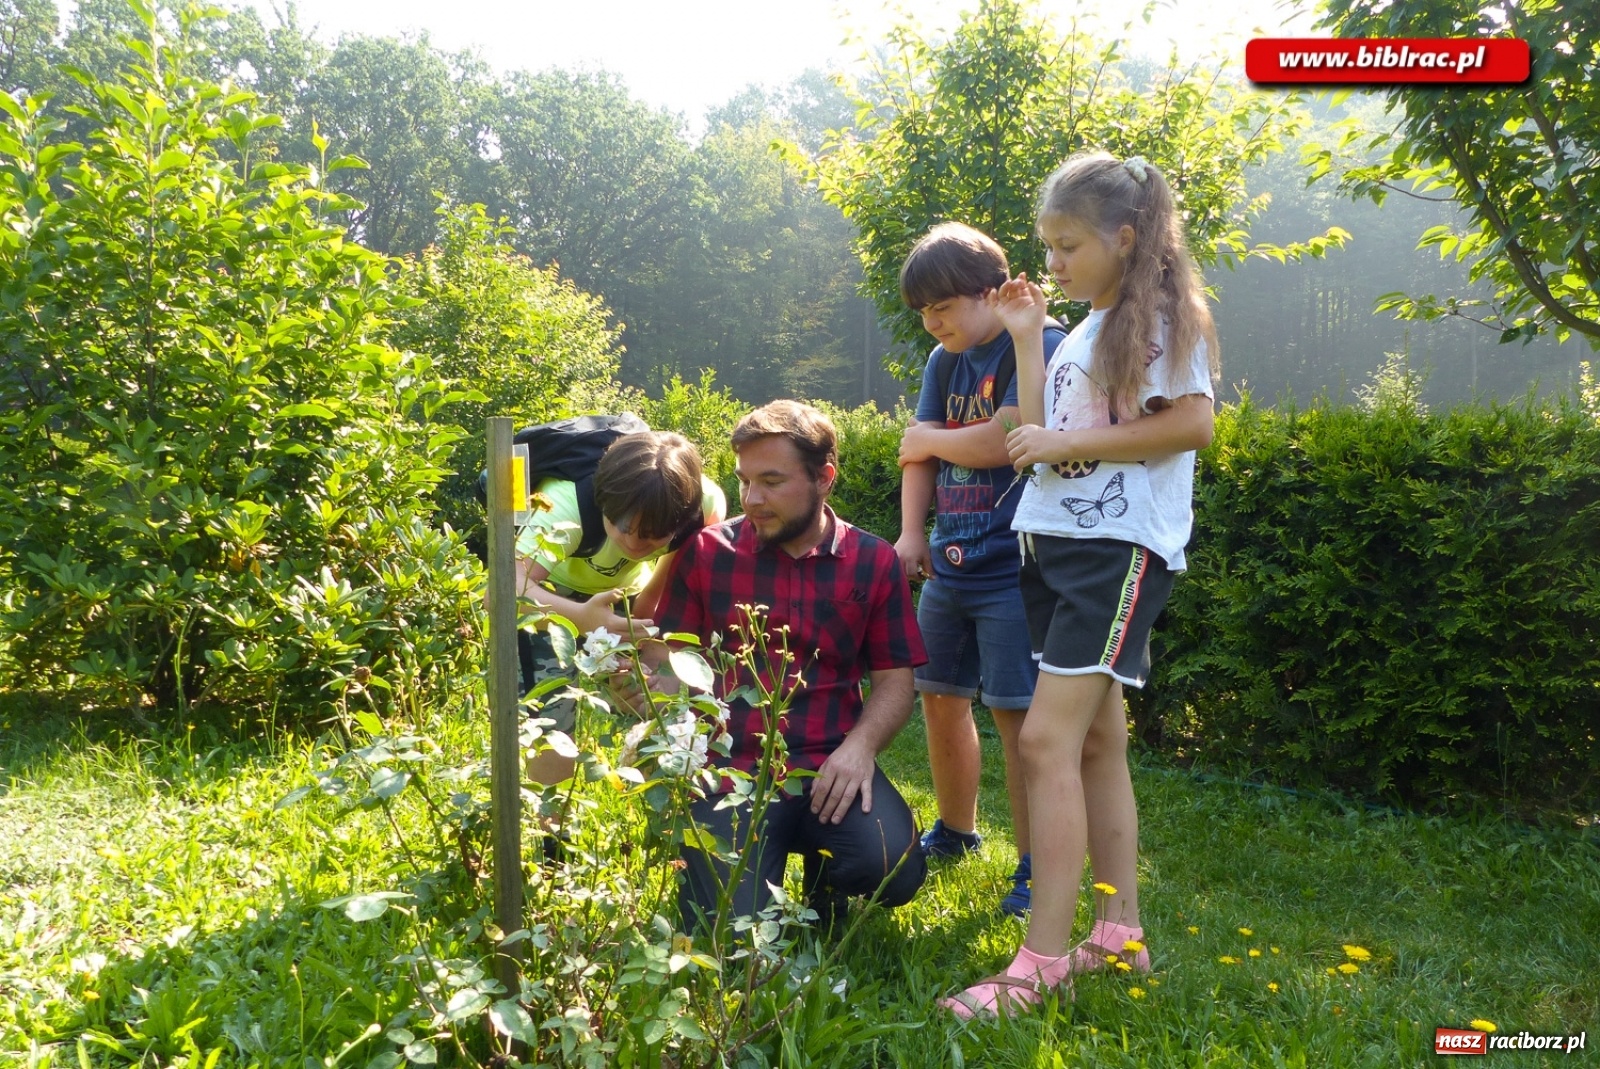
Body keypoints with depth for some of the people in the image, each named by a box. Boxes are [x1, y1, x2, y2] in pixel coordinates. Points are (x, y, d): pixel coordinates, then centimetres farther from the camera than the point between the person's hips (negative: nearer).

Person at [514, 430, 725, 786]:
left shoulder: (706, 505, -29)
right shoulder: (567, 503, -38)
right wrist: (582, 618, -63)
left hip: (627, 592, 3)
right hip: (546, 597, -3)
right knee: (553, 732, -12)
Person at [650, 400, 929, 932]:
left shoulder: (874, 562, 7)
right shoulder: (707, 553, 5)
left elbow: (894, 681, 7)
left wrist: (861, 744, -12)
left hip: (828, 767, 1)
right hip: (730, 767, -1)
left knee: (894, 869, -25)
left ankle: (825, 879, 12)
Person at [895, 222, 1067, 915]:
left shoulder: (1037, 346, -10)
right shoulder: (944, 361, 13)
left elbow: (1003, 441, -21)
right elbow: (919, 455, 8)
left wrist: (930, 439, -3)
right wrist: (911, 533, -6)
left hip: (1013, 569, -8)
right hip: (949, 566, 8)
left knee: (1015, 713, -5)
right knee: (940, 697, 15)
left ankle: (1035, 869, 9)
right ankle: (956, 831, 36)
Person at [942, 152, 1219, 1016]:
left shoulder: (1159, 315, -4)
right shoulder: (1085, 333, 19)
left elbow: (1193, 423, -15)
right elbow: (1042, 439, 12)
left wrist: (1072, 441, -15)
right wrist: (1025, 339, 10)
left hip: (1118, 547, -9)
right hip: (1055, 543, 9)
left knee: (1047, 739, -16)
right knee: (1096, 739, 10)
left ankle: (1041, 963, -13)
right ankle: (1120, 935, 19)